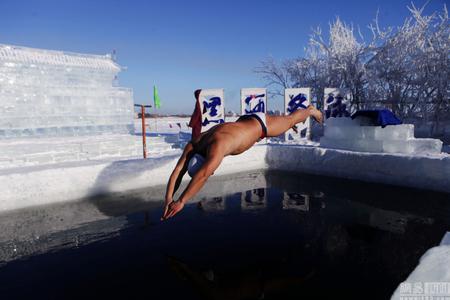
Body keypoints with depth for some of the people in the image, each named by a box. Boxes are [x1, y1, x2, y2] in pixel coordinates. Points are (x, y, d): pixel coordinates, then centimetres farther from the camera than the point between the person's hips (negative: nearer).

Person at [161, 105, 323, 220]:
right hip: (244, 122, 6)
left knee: (290, 120, 23)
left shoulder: (217, 146, -47)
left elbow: (203, 175, -58)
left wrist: (181, 201, -60)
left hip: (260, 123, -6)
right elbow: (178, 171, -30)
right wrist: (168, 198, -42)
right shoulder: (193, 145, -26)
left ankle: (310, 110, 52)